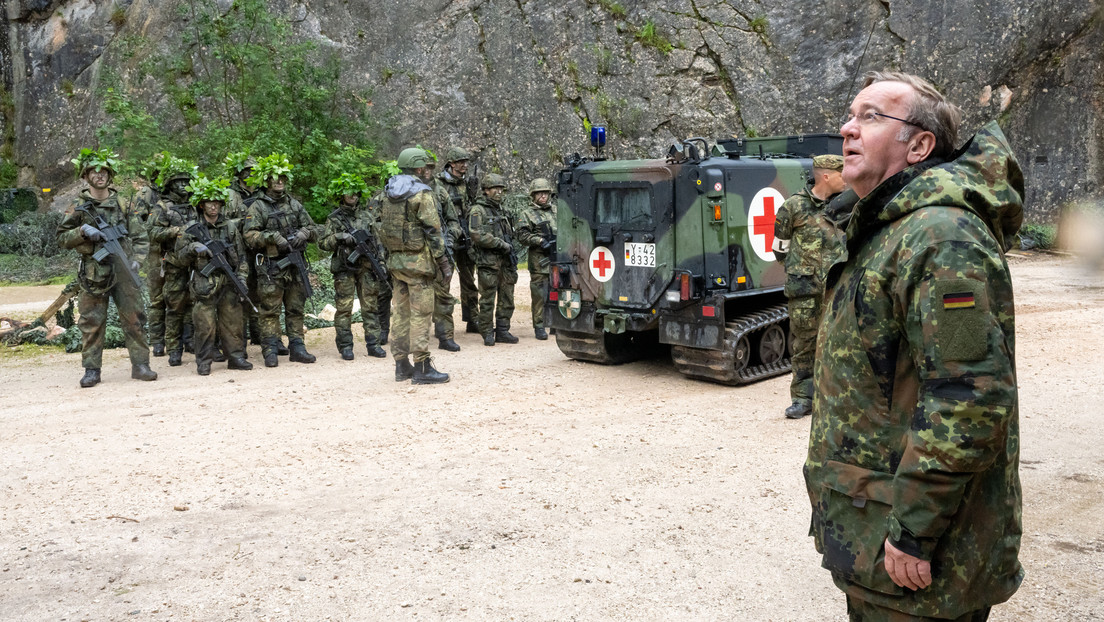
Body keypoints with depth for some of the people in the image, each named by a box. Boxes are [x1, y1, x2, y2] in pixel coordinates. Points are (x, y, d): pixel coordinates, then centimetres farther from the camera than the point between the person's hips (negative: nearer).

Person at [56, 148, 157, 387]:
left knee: (134, 317, 0)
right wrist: (82, 231, -11)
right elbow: (62, 238, 6)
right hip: (94, 272, -1)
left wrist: (136, 259, -2)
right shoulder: (78, 207, 5)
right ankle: (91, 370, 9)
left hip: (123, 269, 1)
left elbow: (141, 236, 11)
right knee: (92, 321, 2)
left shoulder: (123, 203, 9)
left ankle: (140, 365, 7)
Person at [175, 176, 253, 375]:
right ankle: (204, 362, 6)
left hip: (229, 284, 2)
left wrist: (241, 277, 1)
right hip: (204, 286, -2)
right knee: (205, 326, -3)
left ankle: (235, 357, 16)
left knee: (232, 323, 6)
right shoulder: (192, 230, 3)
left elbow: (241, 255, 11)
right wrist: (193, 248, -13)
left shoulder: (230, 227, 9)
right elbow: (181, 257, 7)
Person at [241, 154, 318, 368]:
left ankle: (297, 348, 16)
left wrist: (303, 233, -5)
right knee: (269, 311, -2)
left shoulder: (294, 204, 12)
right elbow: (249, 235, -13)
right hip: (270, 268, -5)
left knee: (296, 309, 9)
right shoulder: (257, 208, -3)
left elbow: (312, 229, 16)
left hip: (295, 265, 5)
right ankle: (270, 351, 4)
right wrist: (273, 237, -23)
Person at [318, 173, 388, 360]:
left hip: (367, 267, 3)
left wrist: (381, 262, 6)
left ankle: (373, 344, 10)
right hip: (344, 269, -3)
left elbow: (378, 240, 13)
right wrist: (338, 237, -19)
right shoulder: (334, 218, 1)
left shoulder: (367, 215, 11)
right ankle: (345, 346, 6)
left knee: (370, 306, 4)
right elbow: (323, 243, -2)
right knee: (344, 308, -1)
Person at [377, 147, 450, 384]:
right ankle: (422, 368, -3)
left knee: (402, 312, 12)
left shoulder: (387, 193, 10)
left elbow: (382, 228, 15)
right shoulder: (422, 194, -12)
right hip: (417, 261, -7)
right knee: (421, 313, -4)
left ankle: (402, 366, 16)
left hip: (395, 260, 8)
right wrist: (443, 261, -10)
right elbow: (433, 231, -14)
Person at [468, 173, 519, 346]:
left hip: (505, 261, 7)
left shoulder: (500, 210, 19)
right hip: (488, 262, -7)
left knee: (506, 299, 8)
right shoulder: (478, 211, -6)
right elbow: (478, 236, -17)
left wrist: (510, 252, 12)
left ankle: (502, 331, 16)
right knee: (487, 300, -3)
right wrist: (502, 244, -14)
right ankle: (487, 334, 4)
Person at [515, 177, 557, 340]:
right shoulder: (528, 214, 1)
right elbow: (522, 235, -7)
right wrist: (540, 241, -18)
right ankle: (539, 327, 3)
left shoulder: (556, 210, 17)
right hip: (539, 261, -5)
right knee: (539, 295, -4)